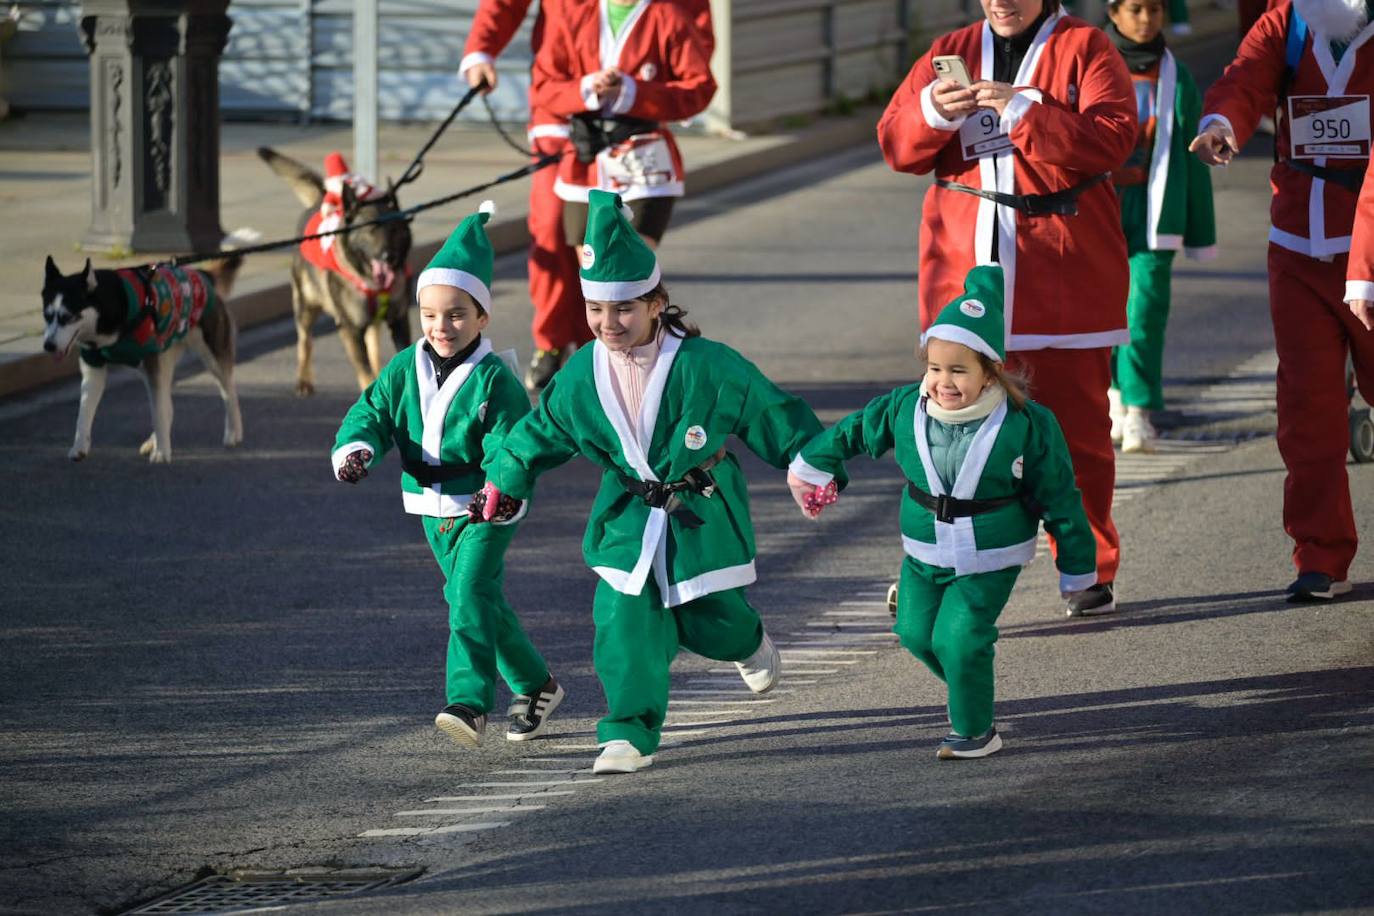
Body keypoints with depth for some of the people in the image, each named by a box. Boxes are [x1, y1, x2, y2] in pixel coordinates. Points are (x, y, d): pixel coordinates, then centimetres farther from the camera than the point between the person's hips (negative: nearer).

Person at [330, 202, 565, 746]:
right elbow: (371, 412, -3)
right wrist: (356, 450, -25)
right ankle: (535, 685, 34)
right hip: (433, 510, 7)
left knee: (472, 593, -24)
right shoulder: (405, 369, -1)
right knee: (475, 602, 16)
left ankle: (469, 702, -32)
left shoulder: (493, 381, -17)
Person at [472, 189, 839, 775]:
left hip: (701, 514, -2)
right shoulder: (582, 375, -8)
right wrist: (504, 478, 8)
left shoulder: (704, 366, -20)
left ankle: (747, 642, 46)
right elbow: (542, 429, 10)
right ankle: (630, 735, -3)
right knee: (622, 620, -12)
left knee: (709, 621, 8)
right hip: (629, 516, 2)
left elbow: (771, 414, -10)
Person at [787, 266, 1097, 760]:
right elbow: (856, 430, 8)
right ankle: (969, 692, 41)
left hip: (990, 557, -5)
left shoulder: (1026, 427, -22)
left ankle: (974, 730, 7)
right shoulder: (905, 410, -14)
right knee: (917, 632, 12)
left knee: (959, 636, -14)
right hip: (925, 553, 5)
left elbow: (1059, 499, -12)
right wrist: (810, 467, 21)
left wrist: (1076, 567, -5)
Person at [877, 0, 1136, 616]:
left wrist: (1022, 112, -20)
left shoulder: (1085, 50, 2)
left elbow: (1111, 140, -12)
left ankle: (1091, 574, 14)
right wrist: (934, 112, -15)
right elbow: (896, 145, 6)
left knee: (1074, 424, 3)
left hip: (1062, 279, -2)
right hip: (964, 270, 2)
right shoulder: (951, 53, 13)